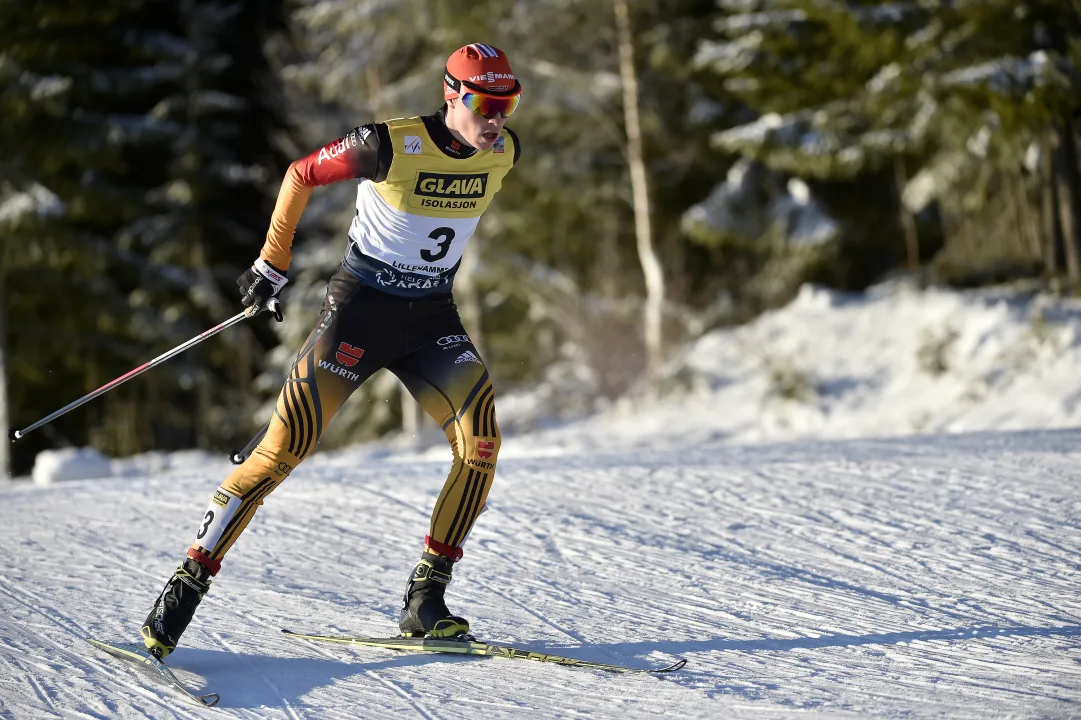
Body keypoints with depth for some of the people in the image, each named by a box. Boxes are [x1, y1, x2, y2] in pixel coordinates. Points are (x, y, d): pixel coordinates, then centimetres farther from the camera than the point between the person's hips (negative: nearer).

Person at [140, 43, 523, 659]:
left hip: (433, 318, 5)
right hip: (359, 309, -4)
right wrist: (272, 266, 0)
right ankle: (190, 582, -5)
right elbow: (301, 175, -5)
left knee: (481, 442, -17)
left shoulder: (503, 153, -3)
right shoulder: (393, 145, -19)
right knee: (284, 446, -13)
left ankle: (425, 599, -7)